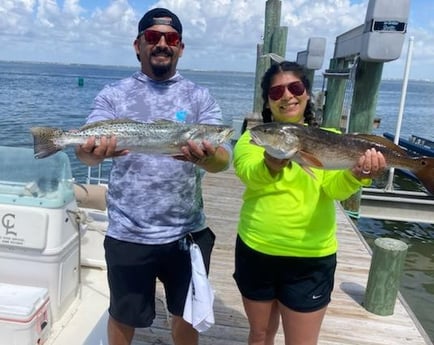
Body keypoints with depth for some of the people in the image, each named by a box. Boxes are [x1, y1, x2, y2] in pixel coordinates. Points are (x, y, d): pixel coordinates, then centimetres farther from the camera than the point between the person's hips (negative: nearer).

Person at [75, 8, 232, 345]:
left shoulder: (200, 97, 0)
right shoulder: (113, 95, 0)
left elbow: (224, 158, -12)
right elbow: (85, 150, -12)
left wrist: (206, 157, -36)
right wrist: (93, 150, -36)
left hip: (187, 233, 1)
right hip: (128, 234, 0)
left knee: (187, 314, 20)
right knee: (123, 316, 19)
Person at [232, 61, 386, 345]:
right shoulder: (254, 137, -3)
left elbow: (335, 187, -17)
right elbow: (248, 172, -24)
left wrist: (356, 175, -39)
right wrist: (271, 167, -46)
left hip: (311, 258, -1)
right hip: (255, 250, 1)